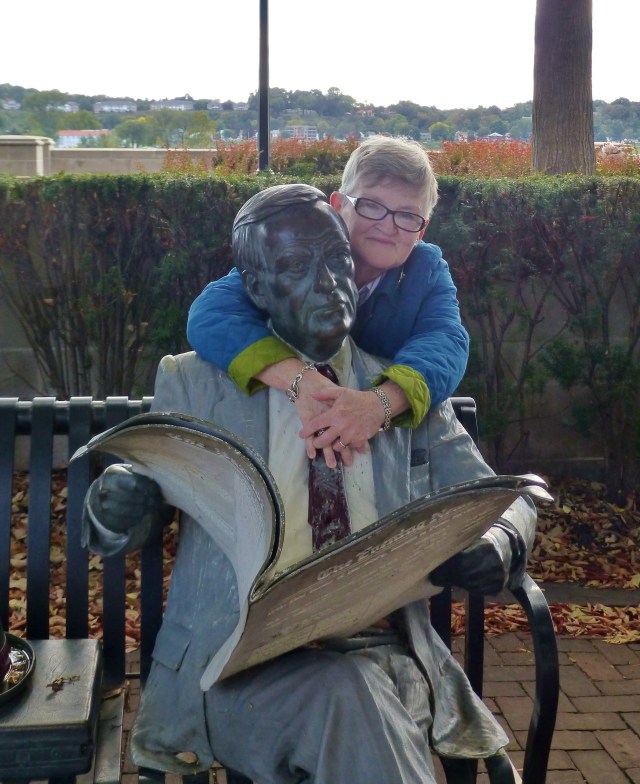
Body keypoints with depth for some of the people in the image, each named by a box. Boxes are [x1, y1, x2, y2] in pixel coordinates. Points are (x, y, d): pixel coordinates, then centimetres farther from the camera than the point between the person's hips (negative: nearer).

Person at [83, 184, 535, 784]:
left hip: (382, 654, 2)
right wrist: (113, 506, -16)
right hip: (242, 661, -1)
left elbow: (503, 502, 14)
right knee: (343, 697, -32)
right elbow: (125, 522, 10)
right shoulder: (193, 385, 7)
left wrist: (497, 543, -11)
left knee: (355, 701, -32)